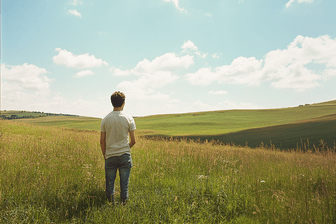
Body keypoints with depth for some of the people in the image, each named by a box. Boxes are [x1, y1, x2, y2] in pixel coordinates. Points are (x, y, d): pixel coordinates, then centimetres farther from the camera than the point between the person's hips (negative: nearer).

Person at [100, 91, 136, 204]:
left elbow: (102, 141, 2)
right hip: (125, 156, -1)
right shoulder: (128, 119, -4)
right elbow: (133, 141, -3)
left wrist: (104, 155, 14)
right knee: (124, 184, 8)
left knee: (109, 183, 12)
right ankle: (124, 205, 16)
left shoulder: (105, 119, 1)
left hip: (110, 156, 1)